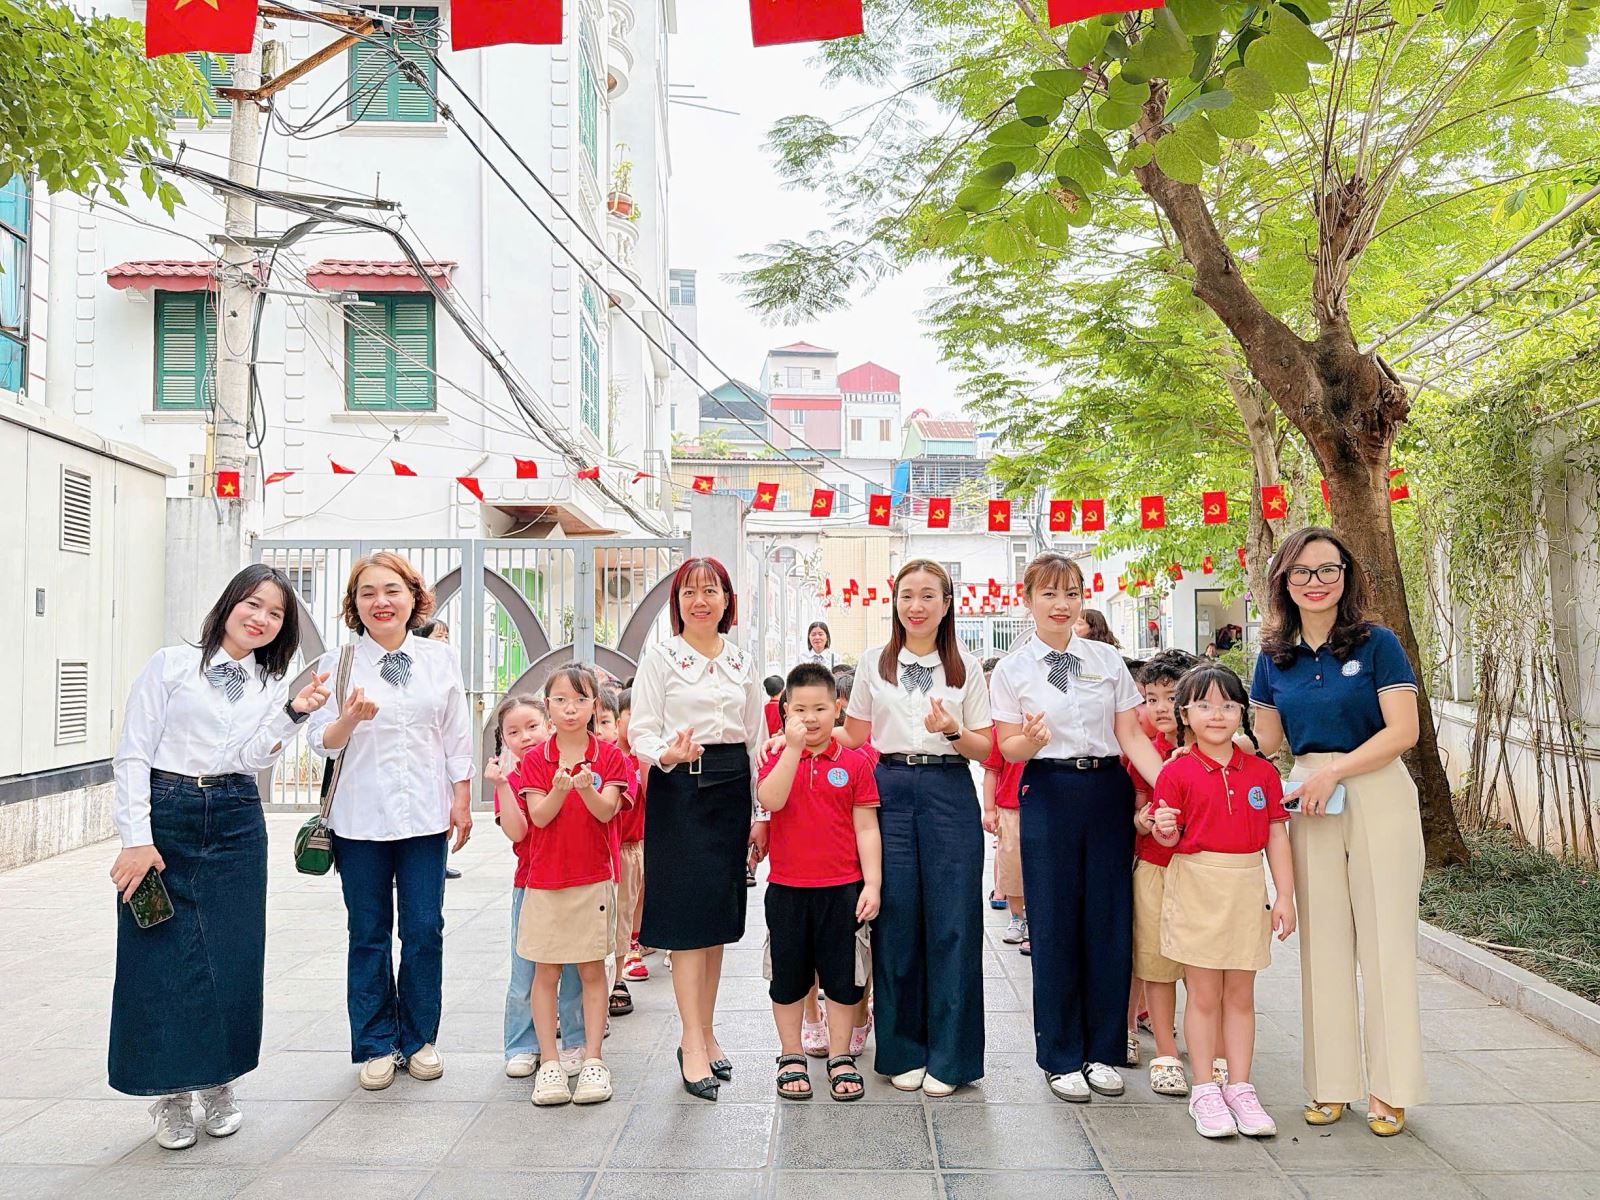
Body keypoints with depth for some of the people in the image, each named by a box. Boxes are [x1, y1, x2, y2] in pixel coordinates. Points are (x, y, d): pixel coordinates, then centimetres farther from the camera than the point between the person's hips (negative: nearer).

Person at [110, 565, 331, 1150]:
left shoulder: (270, 687, 10)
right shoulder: (172, 663, -1)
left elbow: (249, 759, -5)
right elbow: (131, 753, -5)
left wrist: (295, 712, -17)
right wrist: (137, 838, -11)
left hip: (235, 823, 3)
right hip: (163, 818, -3)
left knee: (231, 957, 5)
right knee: (162, 957, 1)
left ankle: (219, 1085, 23)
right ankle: (170, 1094, 17)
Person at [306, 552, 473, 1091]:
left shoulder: (441, 658, 5)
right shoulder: (337, 663, 0)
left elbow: (457, 737, 8)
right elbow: (322, 742, -1)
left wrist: (462, 802, 3)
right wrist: (349, 718, -21)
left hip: (425, 816, 1)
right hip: (360, 818, -1)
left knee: (424, 930, 4)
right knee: (368, 935, 8)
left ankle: (419, 1038, 22)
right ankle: (376, 1045, 22)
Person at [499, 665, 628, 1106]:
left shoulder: (608, 755, -1)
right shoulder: (534, 759, 1)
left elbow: (606, 812, -11)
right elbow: (538, 817, -8)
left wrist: (586, 788, -31)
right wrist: (560, 789, -26)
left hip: (593, 877, -1)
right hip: (543, 878, 1)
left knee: (592, 970, 5)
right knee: (545, 971, 5)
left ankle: (592, 1059, 14)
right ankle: (549, 1062, 15)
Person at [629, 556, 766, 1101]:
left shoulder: (742, 662, 11)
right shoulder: (661, 657, -1)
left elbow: (756, 740, 13)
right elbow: (641, 731, -5)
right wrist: (669, 754, -28)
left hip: (730, 789, 5)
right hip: (679, 790, -4)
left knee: (719, 915, 9)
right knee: (688, 916, -6)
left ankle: (703, 1034, 22)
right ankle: (693, 1047, 2)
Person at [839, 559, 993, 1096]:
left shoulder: (966, 667, 6)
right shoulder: (874, 662, 9)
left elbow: (985, 748, 4)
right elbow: (854, 737, 14)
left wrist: (953, 731, -15)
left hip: (949, 794, -1)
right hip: (891, 791, 1)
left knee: (951, 921, -1)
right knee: (896, 919, 3)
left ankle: (949, 1056, 12)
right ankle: (903, 1051, 18)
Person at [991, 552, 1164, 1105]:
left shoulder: (1107, 660, 7)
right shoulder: (1012, 670, 2)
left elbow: (1132, 735, 3)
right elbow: (1007, 749, 1)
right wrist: (1028, 742, -23)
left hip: (1108, 790, 2)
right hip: (1048, 794, -2)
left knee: (1109, 919, 5)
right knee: (1054, 924, 2)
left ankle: (1102, 1050, 22)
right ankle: (1060, 1057, 18)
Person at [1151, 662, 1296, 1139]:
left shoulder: (1262, 772, 4)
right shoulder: (1177, 772, -5)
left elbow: (1277, 836, 6)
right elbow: (1169, 839, -1)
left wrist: (1284, 896, 3)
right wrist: (1163, 829, -25)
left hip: (1248, 890, 3)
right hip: (1197, 887, -3)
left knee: (1240, 995, 11)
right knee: (1204, 994, 5)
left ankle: (1240, 1088, 21)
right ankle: (1205, 1092, 14)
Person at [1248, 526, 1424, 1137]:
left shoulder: (1377, 643, -3)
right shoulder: (1274, 657, 8)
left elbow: (1403, 730, -9)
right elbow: (1265, 740, 13)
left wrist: (1334, 772, -17)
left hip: (1378, 795, -3)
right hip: (1308, 801, 4)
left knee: (1384, 938, 2)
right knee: (1322, 941, 8)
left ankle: (1389, 1088, 14)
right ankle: (1331, 1083, 18)